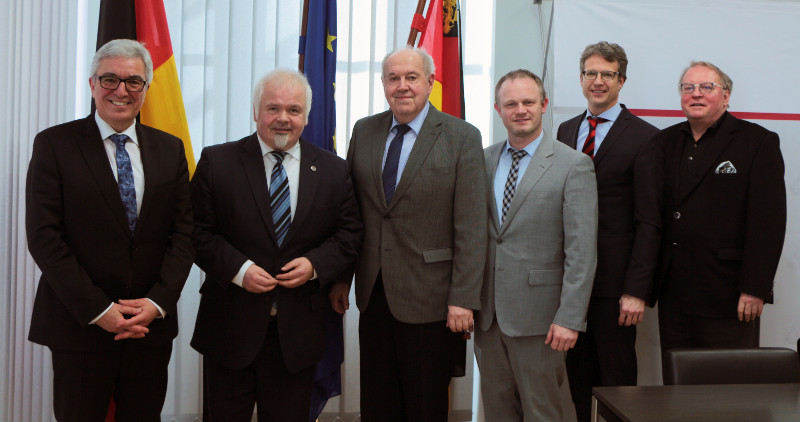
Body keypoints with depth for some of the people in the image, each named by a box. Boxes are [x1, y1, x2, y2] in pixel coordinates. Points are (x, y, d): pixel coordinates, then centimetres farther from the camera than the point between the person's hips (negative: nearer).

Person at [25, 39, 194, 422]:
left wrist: (158, 301, -8)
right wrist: (97, 309, -14)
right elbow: (44, 236, -9)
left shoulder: (170, 149, 8)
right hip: (79, 325, -2)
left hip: (152, 323, 3)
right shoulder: (54, 144, -2)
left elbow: (183, 231, 4)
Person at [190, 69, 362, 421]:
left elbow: (349, 234, 5)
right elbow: (199, 232, -3)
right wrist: (238, 269, -16)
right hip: (230, 326, -1)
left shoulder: (333, 170, 4)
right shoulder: (217, 162, -1)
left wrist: (315, 264, -12)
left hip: (297, 333, 2)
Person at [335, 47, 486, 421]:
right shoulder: (363, 131, 7)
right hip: (373, 292, 4)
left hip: (428, 298, -4)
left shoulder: (462, 138, -7)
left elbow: (471, 227, -10)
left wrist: (463, 298, -14)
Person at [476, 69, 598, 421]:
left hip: (537, 315, -4)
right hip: (487, 313, 4)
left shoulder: (574, 165, -6)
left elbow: (582, 251, -10)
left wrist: (569, 318, -15)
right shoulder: (483, 160, 9)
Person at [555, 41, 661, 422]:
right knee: (579, 375, 12)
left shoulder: (644, 137, -5)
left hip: (614, 281, -5)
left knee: (617, 377, 4)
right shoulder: (566, 130, 13)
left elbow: (649, 222, -9)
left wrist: (636, 291, -14)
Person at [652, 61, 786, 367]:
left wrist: (755, 290, -14)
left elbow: (768, 222, -8)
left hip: (729, 298, -4)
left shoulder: (758, 142, -1)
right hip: (673, 294, 5)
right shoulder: (665, 141, 13)